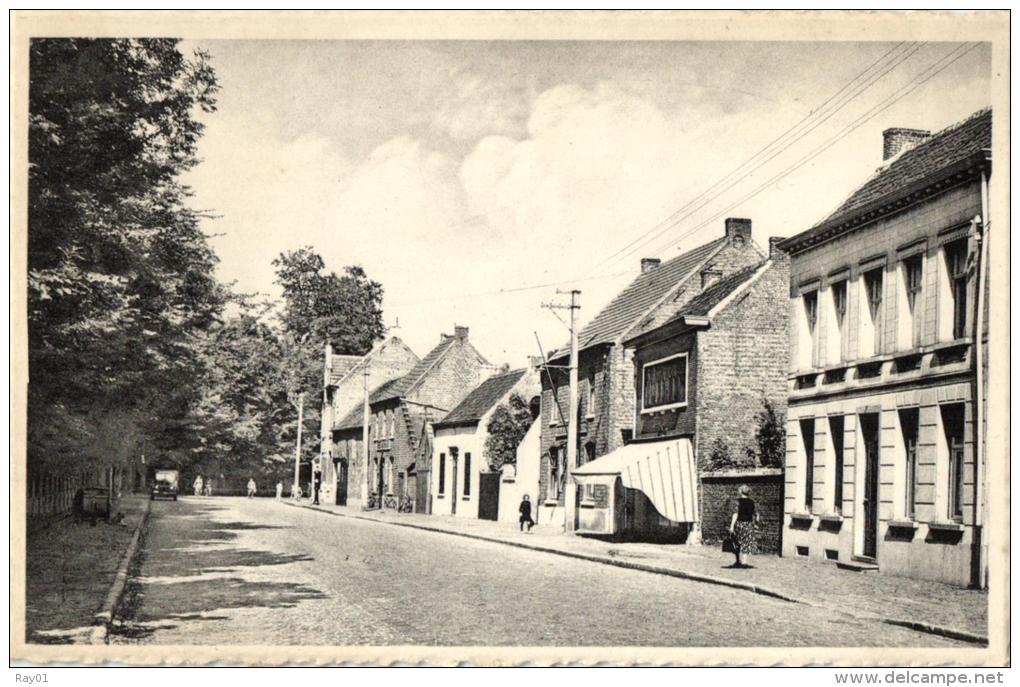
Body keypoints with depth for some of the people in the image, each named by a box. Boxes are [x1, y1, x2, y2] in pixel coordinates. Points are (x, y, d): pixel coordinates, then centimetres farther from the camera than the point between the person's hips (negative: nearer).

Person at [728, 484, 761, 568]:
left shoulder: (738, 501, -9)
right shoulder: (752, 502, 2)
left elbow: (735, 513, -15)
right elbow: (756, 513, 6)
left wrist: (732, 526, -17)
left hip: (739, 524, -2)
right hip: (749, 524, 2)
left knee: (737, 543, 14)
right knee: (746, 543, 4)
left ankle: (739, 561, 22)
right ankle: (744, 562, -5)